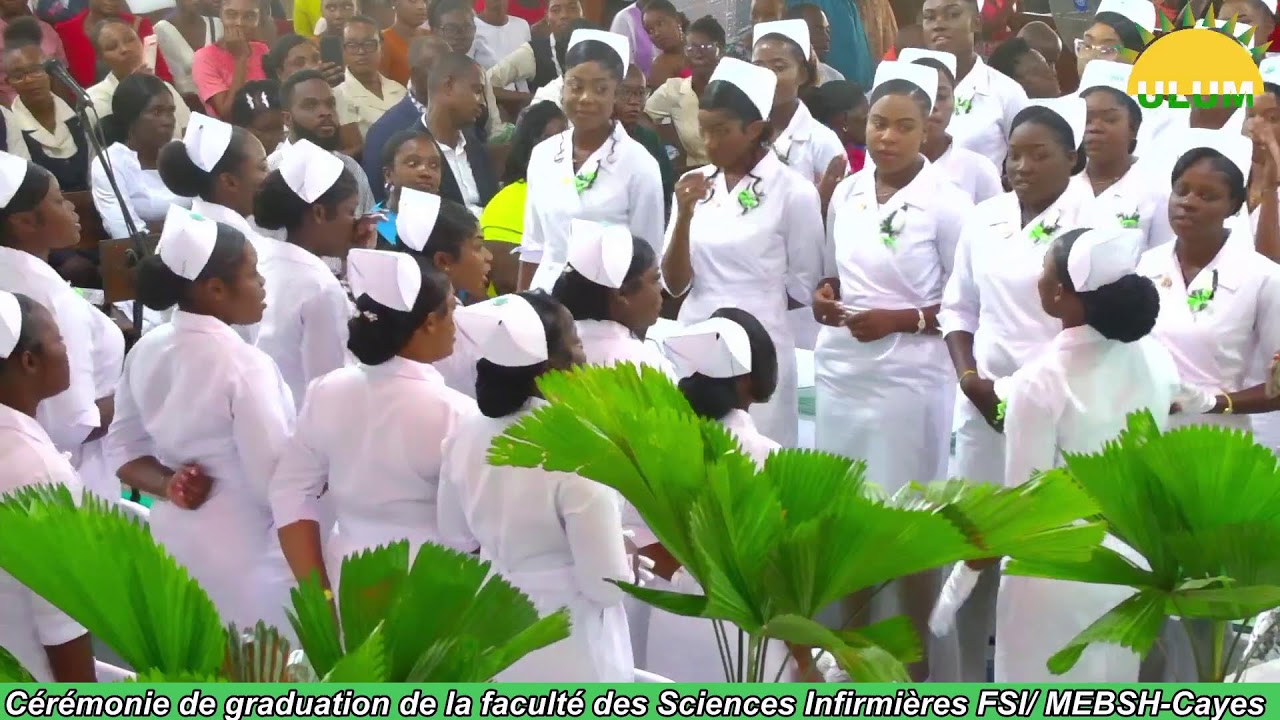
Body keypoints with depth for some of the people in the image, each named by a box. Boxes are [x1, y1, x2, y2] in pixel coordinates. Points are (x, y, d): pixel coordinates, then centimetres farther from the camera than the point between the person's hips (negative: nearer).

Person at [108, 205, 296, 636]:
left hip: (173, 539, 8)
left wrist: (168, 485, -4)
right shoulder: (242, 364, -21)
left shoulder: (146, 351, 1)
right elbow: (277, 482, -19)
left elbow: (123, 450, 8)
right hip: (244, 551, -8)